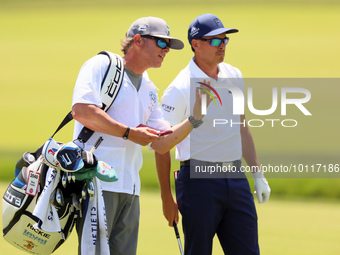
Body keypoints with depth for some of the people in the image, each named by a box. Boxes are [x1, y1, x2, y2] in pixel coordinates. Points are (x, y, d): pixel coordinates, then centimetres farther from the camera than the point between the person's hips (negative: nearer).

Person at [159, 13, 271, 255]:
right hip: (199, 179, -6)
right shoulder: (180, 88, -10)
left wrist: (258, 174, 18)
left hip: (236, 178, 6)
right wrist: (167, 198, -10)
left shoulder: (234, 77, 10)